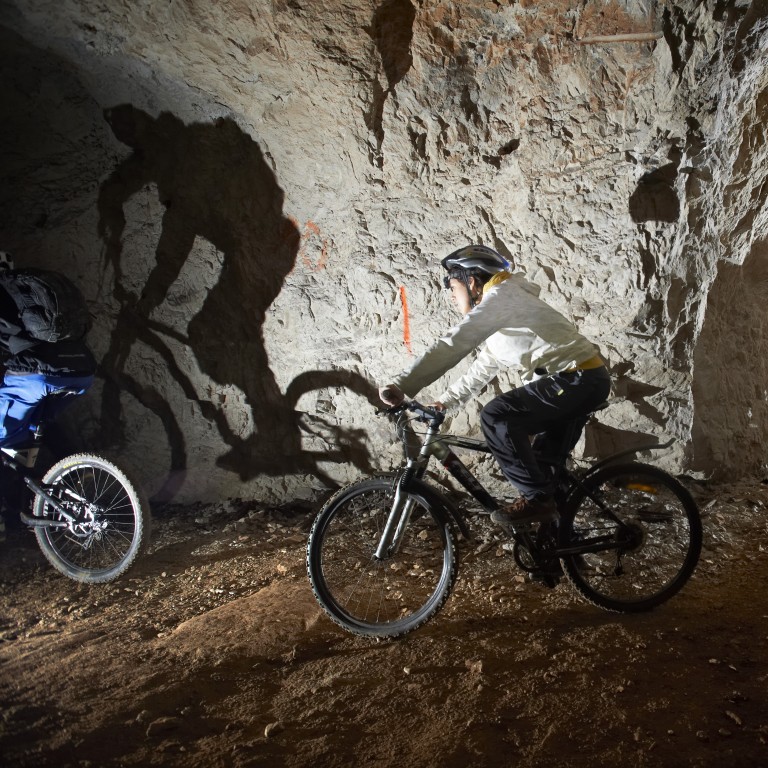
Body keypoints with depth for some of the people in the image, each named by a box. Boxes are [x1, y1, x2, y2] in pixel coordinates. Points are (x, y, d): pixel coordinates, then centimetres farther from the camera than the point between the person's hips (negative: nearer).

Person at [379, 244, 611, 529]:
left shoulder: (501, 297, -12)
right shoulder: (498, 321, 21)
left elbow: (453, 344, -23)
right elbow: (483, 369, 27)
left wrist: (400, 385, -28)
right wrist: (443, 402, 19)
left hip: (578, 378, -11)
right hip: (586, 381, 11)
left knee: (496, 417, -17)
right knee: (545, 463, 16)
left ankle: (537, 499, -9)